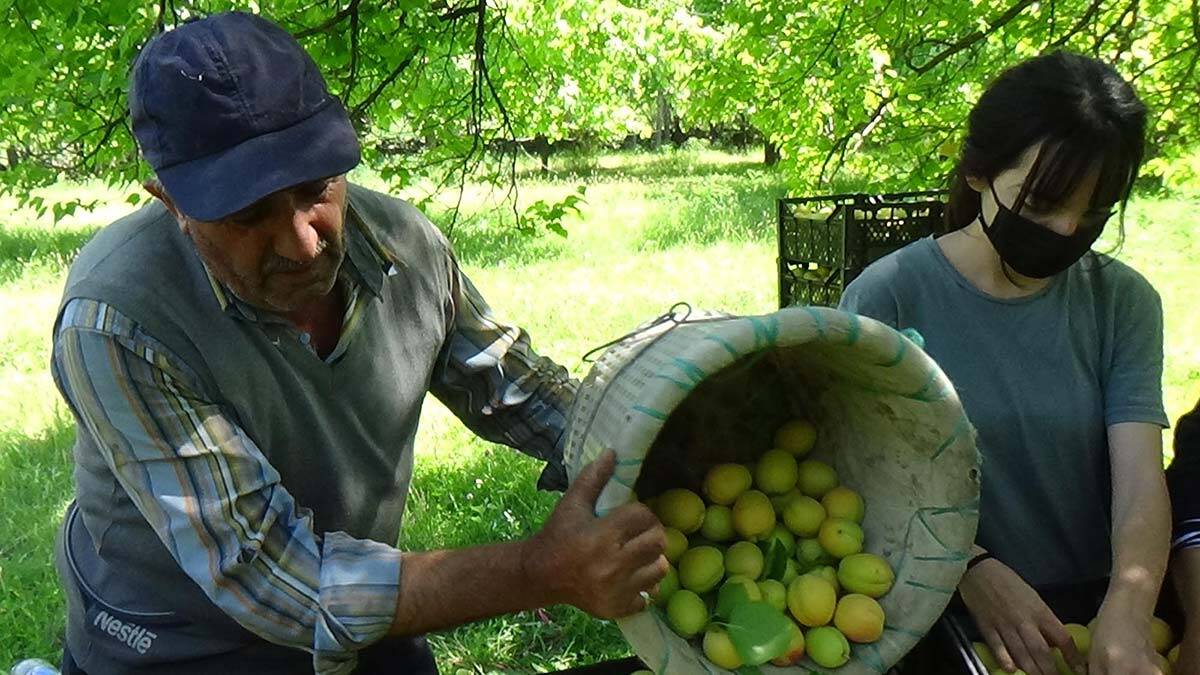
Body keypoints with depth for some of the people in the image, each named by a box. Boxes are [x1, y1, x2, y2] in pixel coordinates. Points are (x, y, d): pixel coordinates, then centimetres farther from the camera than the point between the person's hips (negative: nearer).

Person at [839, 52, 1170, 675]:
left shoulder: (1122, 303, 5)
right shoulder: (889, 297, -4)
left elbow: (1141, 482, -6)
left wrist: (1125, 617, -23)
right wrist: (973, 569, -23)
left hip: (1097, 602, 4)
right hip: (947, 615, -4)